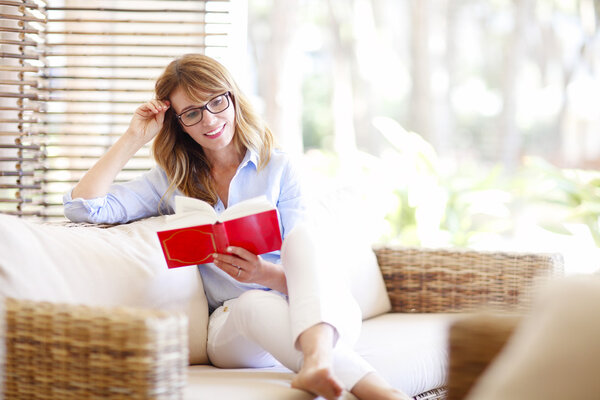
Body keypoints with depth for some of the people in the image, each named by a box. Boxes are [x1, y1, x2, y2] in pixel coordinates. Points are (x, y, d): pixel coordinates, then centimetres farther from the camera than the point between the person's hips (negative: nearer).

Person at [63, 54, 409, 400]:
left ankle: (317, 356, -62)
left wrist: (263, 273, -21)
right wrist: (134, 138, 6)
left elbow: (301, 255, 2)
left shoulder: (278, 169, 10)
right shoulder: (171, 181, 15)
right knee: (255, 304, -38)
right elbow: (82, 207, 4)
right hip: (229, 324, 0)